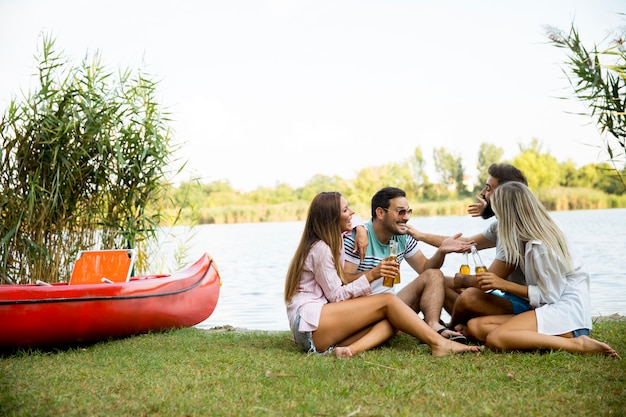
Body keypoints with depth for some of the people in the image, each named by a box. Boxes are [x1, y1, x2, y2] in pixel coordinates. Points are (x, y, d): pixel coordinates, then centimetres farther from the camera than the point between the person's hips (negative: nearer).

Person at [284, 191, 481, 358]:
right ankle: (438, 343, -22)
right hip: (310, 322, -9)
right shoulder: (320, 249, -9)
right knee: (387, 300, -15)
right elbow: (336, 296, -13)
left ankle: (350, 349, -35)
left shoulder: (331, 243, 20)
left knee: (391, 321, -11)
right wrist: (371, 276, -17)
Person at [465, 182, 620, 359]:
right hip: (549, 310, 9)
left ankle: (576, 344, -22)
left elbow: (549, 295, -13)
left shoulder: (540, 246, -15)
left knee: (496, 339, -30)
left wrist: (504, 284, -10)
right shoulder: (529, 239, 10)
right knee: (475, 325, -7)